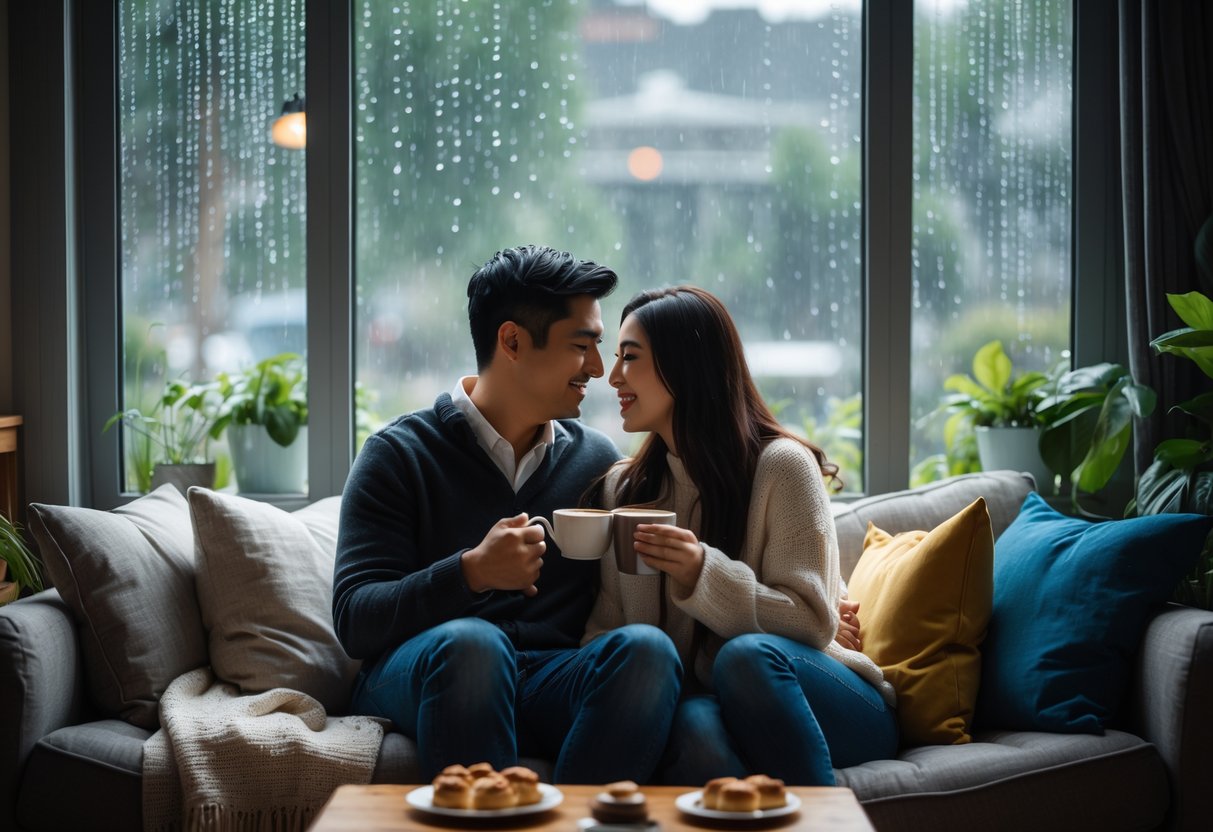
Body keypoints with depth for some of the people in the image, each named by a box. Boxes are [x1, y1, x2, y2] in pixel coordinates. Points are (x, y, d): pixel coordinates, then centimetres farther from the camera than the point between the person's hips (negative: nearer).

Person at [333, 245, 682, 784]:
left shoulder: (597, 459, 17)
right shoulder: (399, 455, 3)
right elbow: (354, 621, -6)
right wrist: (471, 572, -22)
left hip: (551, 679, 3)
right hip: (418, 673, -3)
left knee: (646, 647, -27)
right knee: (470, 641, -36)